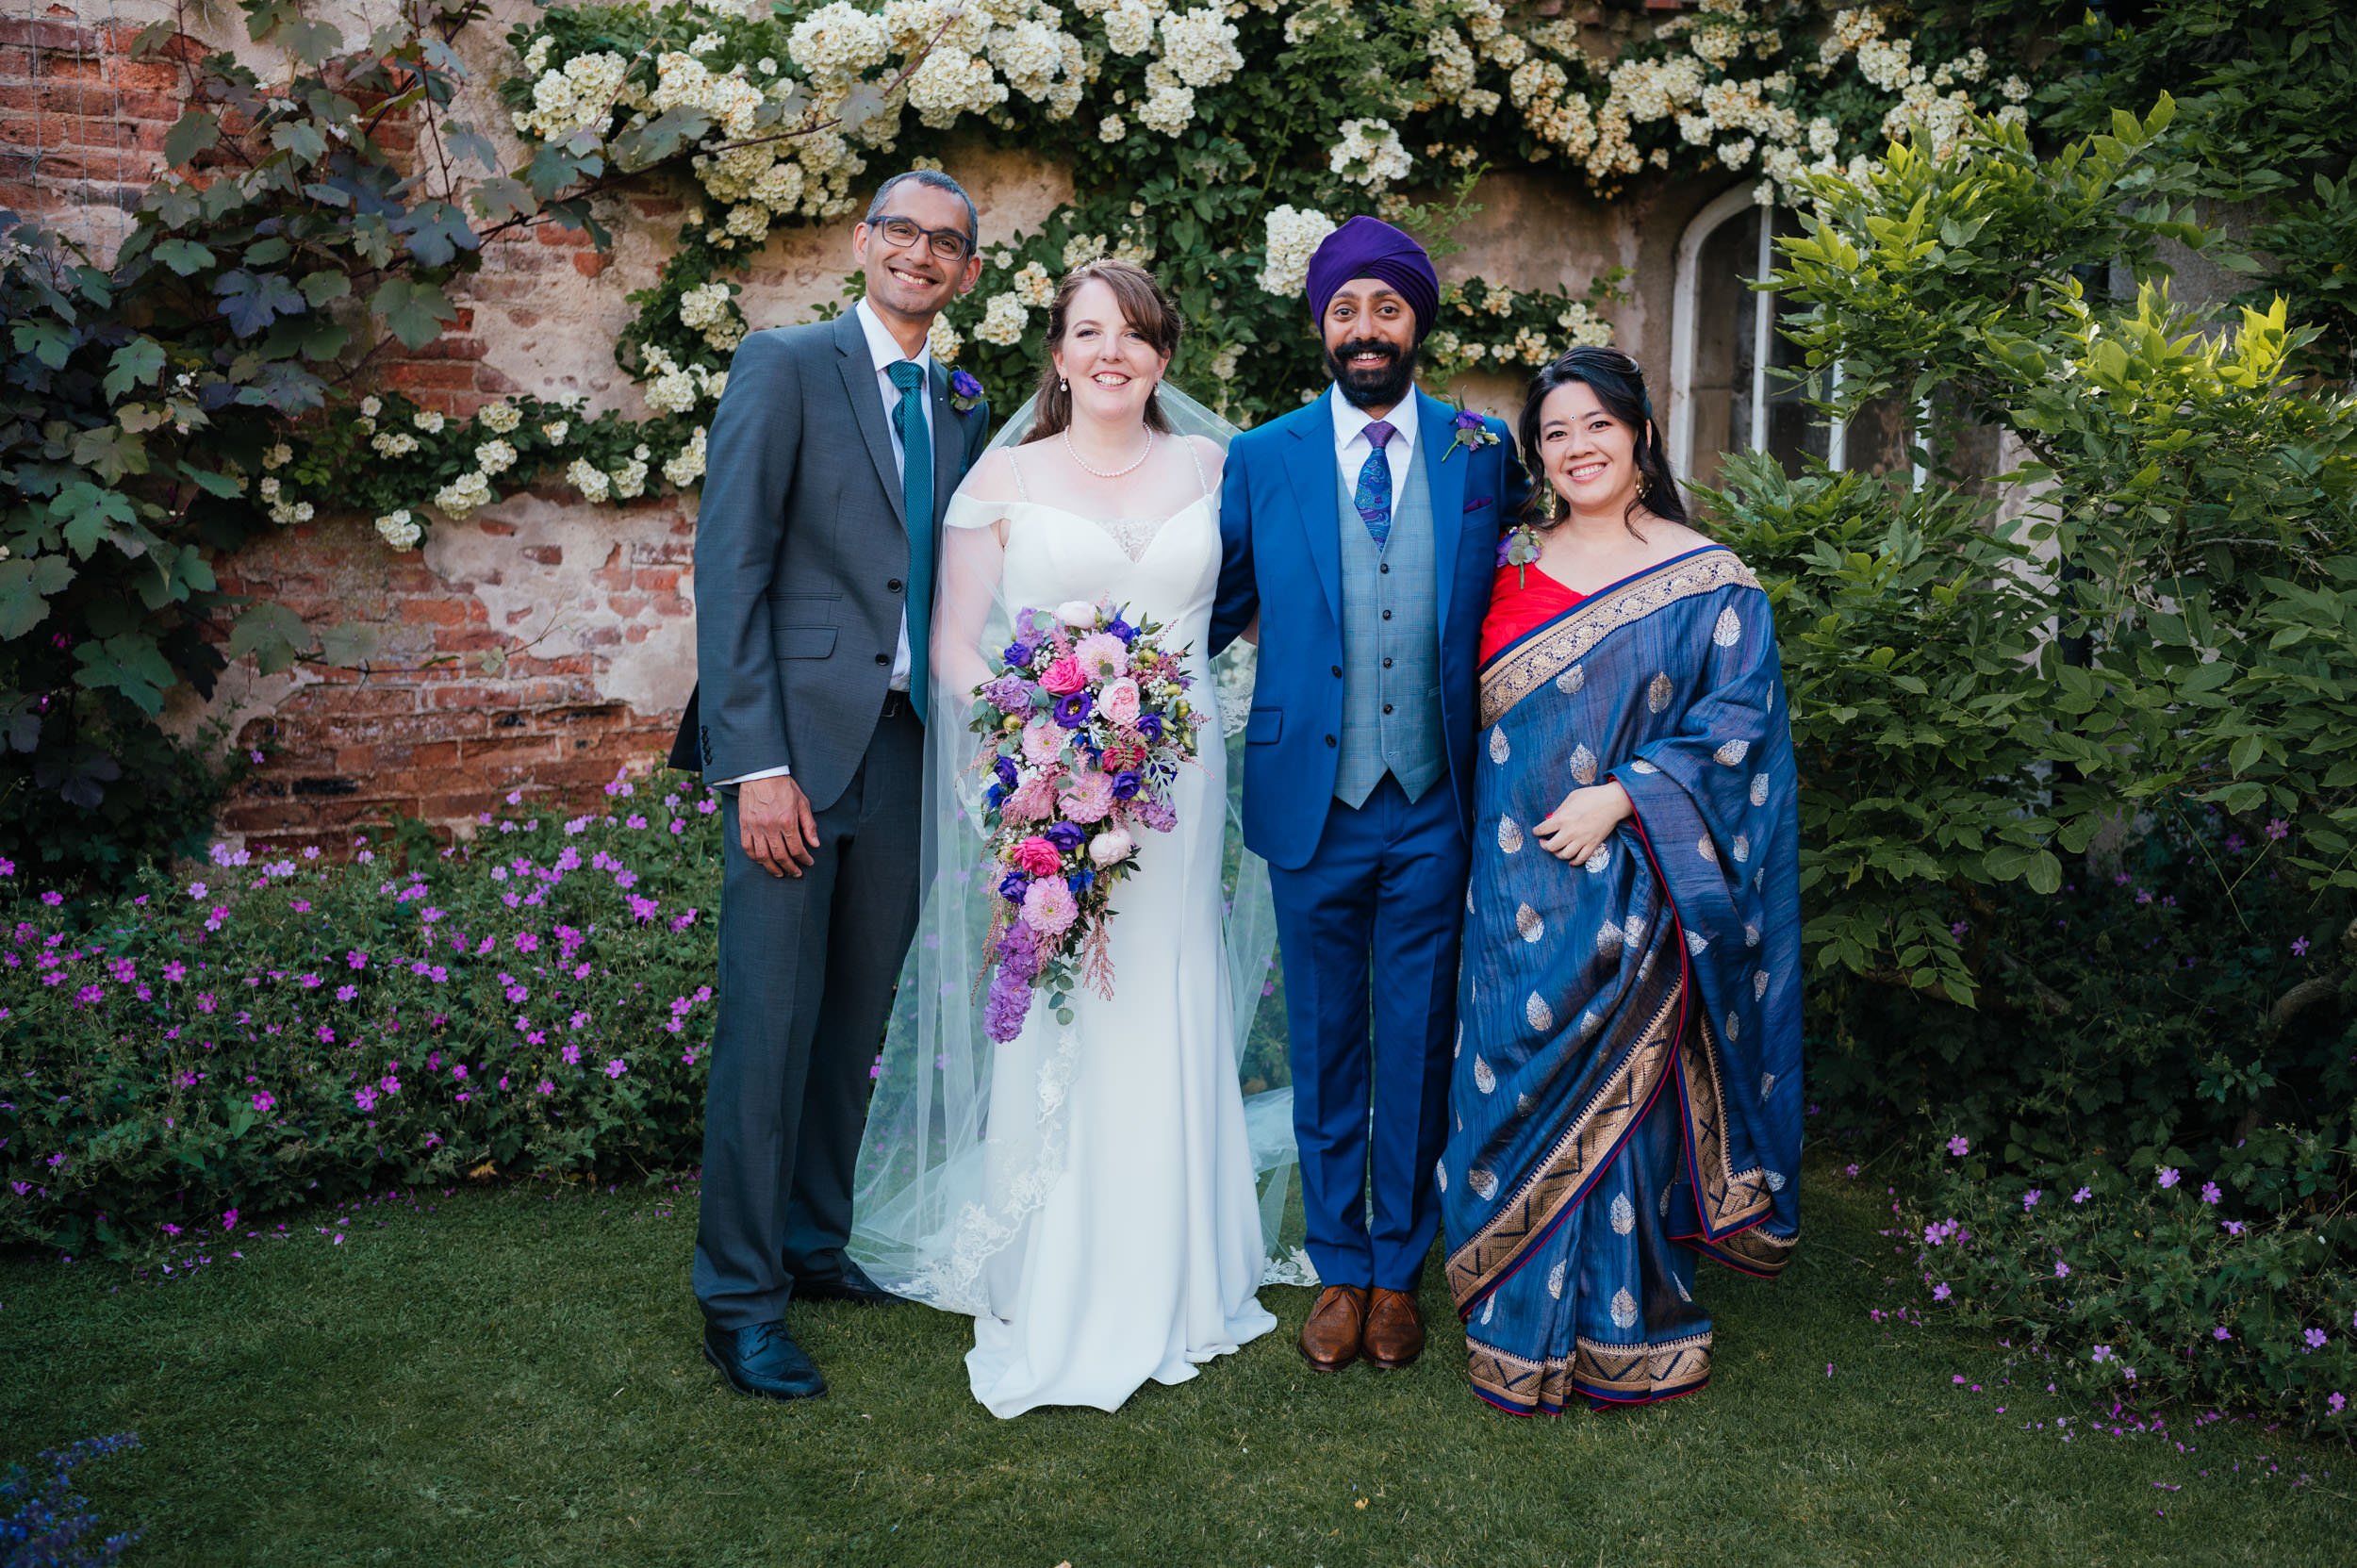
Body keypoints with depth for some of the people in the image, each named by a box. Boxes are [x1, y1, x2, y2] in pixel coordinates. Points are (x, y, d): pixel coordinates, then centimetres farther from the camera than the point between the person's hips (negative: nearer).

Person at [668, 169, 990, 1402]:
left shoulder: (963, 413, 15)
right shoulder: (784, 366, -2)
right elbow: (729, 567, -10)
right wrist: (756, 763, -17)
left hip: (907, 745, 6)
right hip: (797, 741, -6)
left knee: (857, 1018, 13)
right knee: (770, 1022, -3)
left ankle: (815, 1239, 29)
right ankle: (738, 1295, 10)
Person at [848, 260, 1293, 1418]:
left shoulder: (1211, 467, 10)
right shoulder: (1004, 475, 5)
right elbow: (952, 641, 3)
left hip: (1176, 786, 2)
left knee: (1167, 1028, 5)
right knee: (1052, 1028, -3)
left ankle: (1168, 1283, 22)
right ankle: (1049, 1293, 11)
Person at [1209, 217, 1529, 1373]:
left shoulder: (1482, 451, 3)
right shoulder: (1261, 460, 2)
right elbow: (1216, 609, 9)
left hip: (1434, 808, 0)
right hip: (1313, 800, 0)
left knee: (1417, 1047, 10)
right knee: (1324, 1048, 11)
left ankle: (1399, 1269, 27)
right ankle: (1339, 1268, 27)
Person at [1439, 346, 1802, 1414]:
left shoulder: (1706, 582, -2)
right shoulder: (1512, 562, 9)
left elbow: (1736, 717, -9)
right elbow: (1469, 700, 16)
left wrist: (1620, 797, -17)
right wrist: (1494, 833, 4)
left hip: (1629, 881, -3)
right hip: (1516, 880, 4)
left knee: (1620, 1083, 1)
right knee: (1514, 1079, 6)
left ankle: (1621, 1330, 18)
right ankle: (1525, 1323, 21)